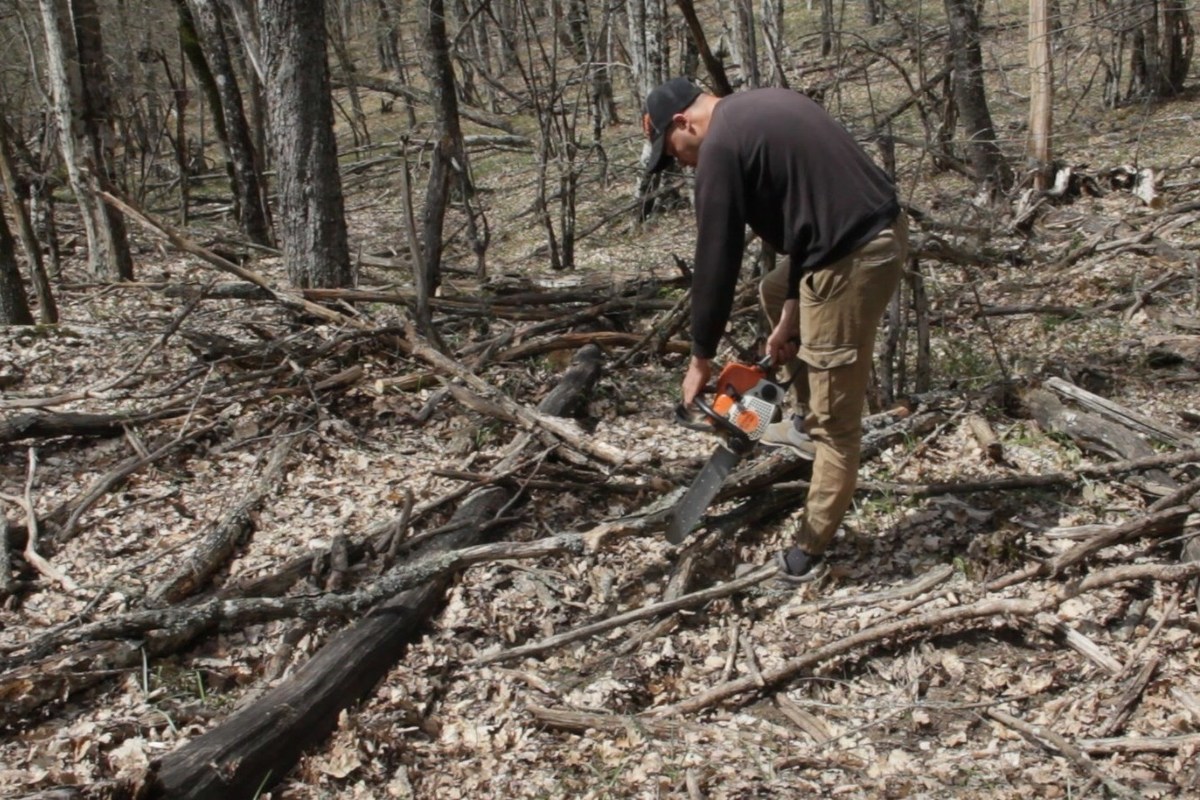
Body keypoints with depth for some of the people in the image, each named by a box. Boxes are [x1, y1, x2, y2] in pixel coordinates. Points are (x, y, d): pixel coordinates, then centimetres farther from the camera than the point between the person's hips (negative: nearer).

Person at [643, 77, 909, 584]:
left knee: (836, 419, 1)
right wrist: (790, 317, 21)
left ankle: (809, 553, 14)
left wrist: (701, 359, 5)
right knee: (774, 292, 33)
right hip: (882, 229, 10)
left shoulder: (720, 146, -10)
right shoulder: (762, 109, 18)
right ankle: (810, 418, 35)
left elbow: (717, 260, -7)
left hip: (853, 257, -10)